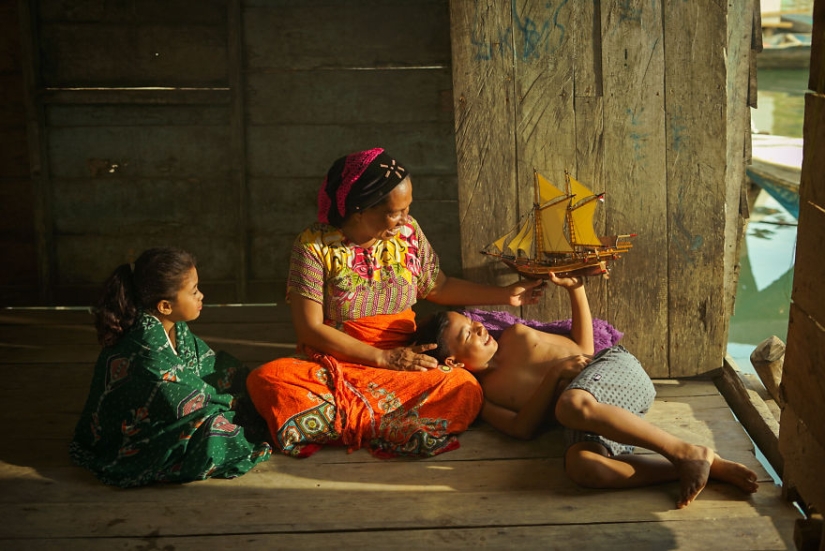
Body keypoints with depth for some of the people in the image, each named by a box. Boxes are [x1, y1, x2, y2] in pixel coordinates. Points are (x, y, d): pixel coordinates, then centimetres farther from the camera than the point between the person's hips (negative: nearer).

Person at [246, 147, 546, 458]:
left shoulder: (407, 232, 3)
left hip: (402, 362, 3)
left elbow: (440, 287, 19)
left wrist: (505, 295, 14)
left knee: (464, 388, -28)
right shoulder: (314, 246, -9)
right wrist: (383, 357, -16)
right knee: (267, 379, -34)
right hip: (332, 365, -2)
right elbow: (310, 328, -12)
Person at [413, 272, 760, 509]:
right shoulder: (478, 397, 11)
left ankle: (687, 453, -30)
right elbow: (521, 428, -4)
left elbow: (584, 348, 25)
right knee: (578, 466, -38)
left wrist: (575, 288, 17)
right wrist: (554, 374, -9)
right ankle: (707, 467, -33)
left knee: (571, 405, -37)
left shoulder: (516, 336, 23)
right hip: (591, 416, -1)